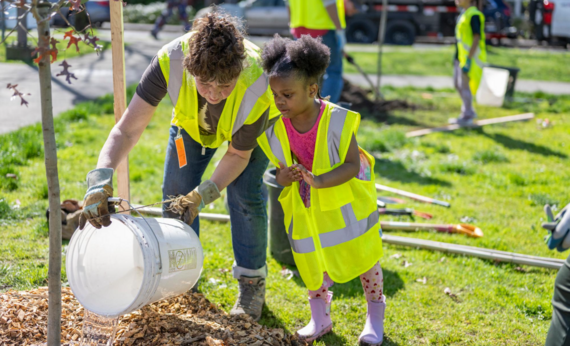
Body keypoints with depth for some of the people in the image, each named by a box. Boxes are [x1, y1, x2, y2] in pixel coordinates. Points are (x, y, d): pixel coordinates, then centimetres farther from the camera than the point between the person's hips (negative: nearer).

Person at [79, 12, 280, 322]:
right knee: (176, 192, -4)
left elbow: (238, 155, -26)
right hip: (193, 120, 3)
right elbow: (127, 129, -39)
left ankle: (252, 282, 7)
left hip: (252, 124, -2)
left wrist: (203, 195, -39)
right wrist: (100, 179, -55)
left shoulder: (257, 88, -44)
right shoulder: (169, 62, -42)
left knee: (244, 194, -15)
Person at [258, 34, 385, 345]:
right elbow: (282, 171, -4)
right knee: (313, 262, 11)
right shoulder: (277, 128, -13)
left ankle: (375, 317, 30)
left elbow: (353, 165, -26)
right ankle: (320, 318, 31)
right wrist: (284, 176, -30)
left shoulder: (336, 120, -26)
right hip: (306, 206, 4)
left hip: (345, 200, -3)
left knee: (362, 255, 9)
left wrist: (320, 181, -41)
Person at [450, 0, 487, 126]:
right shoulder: (463, 14, 14)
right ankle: (469, 112, 26)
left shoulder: (474, 15, -16)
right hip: (461, 56, 10)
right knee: (457, 84, 15)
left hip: (470, 56, -10)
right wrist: (457, 57, 21)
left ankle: (467, 116, 5)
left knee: (464, 85, -5)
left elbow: (477, 38, -20)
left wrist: (468, 60, -23)